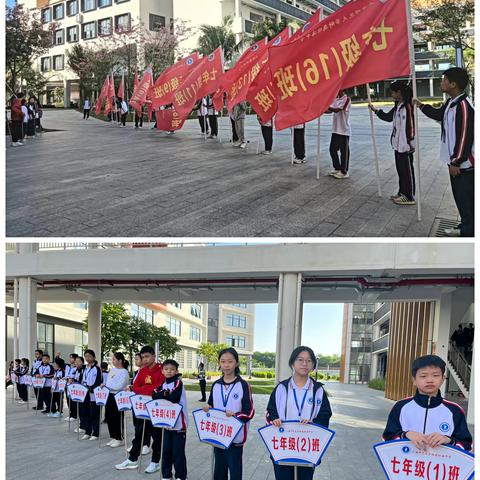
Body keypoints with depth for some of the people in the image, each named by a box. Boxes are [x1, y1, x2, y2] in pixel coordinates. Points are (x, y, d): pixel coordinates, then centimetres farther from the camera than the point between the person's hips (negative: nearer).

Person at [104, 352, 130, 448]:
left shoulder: (124, 372, -12)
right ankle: (113, 437, 23)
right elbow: (107, 381, 17)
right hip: (109, 396, 8)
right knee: (109, 417, 10)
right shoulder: (112, 370, 12)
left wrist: (106, 385, -16)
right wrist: (103, 385, -2)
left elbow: (119, 386, -20)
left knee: (117, 418, -1)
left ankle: (118, 439, 10)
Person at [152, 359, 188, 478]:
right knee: (166, 450, 12)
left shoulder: (178, 382, -9)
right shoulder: (163, 384, 11)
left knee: (178, 452, -1)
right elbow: (154, 395, -4)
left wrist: (162, 395, -10)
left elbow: (174, 398, -24)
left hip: (179, 423, -6)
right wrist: (166, 394, -16)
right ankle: (166, 475, 24)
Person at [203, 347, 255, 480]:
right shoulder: (216, 385, 7)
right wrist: (208, 409, -5)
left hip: (235, 436, -5)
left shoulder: (243, 385, -8)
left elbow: (250, 412, -9)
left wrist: (235, 416, -26)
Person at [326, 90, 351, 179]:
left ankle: (344, 172, 7)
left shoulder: (347, 99, -12)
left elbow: (337, 110, -22)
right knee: (332, 149, 11)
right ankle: (337, 168, 26)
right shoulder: (336, 99, 13)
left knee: (344, 151, -1)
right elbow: (330, 110, 7)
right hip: (335, 129, 8)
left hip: (344, 130, -8)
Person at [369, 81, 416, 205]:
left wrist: (409, 142, -20)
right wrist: (375, 110, 30)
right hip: (398, 144, 9)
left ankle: (410, 197, 7)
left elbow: (411, 126, -20)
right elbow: (388, 117, 27)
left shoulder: (407, 106, -18)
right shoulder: (397, 106, 10)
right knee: (400, 169, 17)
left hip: (405, 145, -9)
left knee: (407, 170, -1)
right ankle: (402, 192, 29)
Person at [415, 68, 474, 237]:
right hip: (455, 160, 10)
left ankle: (470, 232, 7)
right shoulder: (451, 103, 8)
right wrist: (421, 106, 30)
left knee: (466, 198, -2)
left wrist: (456, 162, -20)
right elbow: (439, 115, 32)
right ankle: (465, 227, 29)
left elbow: (465, 137, -24)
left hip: (464, 163, -10)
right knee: (459, 196, 17)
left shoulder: (463, 105, -23)